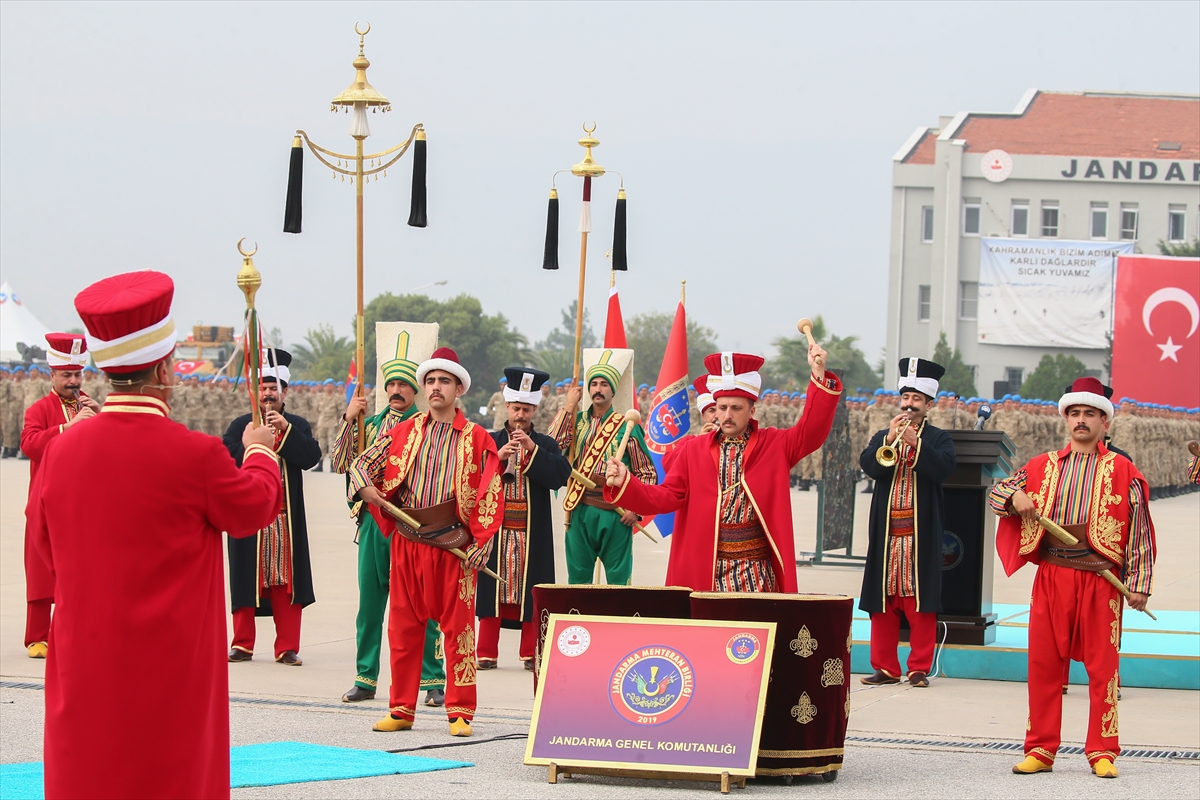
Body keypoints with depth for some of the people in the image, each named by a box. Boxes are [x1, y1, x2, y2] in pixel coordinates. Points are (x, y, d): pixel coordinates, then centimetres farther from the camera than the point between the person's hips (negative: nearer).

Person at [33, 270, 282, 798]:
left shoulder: (61, 450, -2)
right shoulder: (195, 455, -15)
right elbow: (256, 507, 5)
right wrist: (260, 451, 24)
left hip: (83, 669, 4)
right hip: (169, 673, -4)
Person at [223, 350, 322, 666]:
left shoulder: (298, 426, 11)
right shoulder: (241, 425, 9)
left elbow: (311, 457, -6)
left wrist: (285, 429, -12)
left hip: (287, 518, 0)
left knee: (287, 581, -1)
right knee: (246, 580, 0)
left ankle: (287, 647, 2)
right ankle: (243, 645, 8)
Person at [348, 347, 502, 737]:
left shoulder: (477, 439, 2)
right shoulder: (404, 433, 9)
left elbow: (491, 497, -1)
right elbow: (361, 463, 16)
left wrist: (479, 546, -9)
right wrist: (367, 488, -5)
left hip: (453, 548, -3)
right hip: (407, 543, 3)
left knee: (458, 629, -2)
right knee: (403, 628, 6)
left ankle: (460, 712, 4)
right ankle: (401, 710, 14)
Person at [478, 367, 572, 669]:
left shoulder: (545, 445, 10)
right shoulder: (489, 441, 9)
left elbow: (561, 475, -8)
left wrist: (532, 449, -14)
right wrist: (498, 457, -16)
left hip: (532, 533, 0)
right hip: (495, 528, 0)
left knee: (531, 591, 0)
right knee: (491, 588, 0)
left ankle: (530, 653, 6)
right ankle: (487, 653, 4)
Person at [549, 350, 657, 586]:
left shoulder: (627, 426, 0)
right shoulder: (576, 421, 9)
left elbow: (647, 473, 2)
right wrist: (568, 405, -4)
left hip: (614, 513, -3)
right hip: (580, 511, 3)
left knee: (618, 581, 1)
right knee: (578, 578, 7)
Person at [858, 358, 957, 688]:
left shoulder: (938, 439, 8)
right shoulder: (882, 437, 16)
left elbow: (943, 468, -11)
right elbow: (868, 466, -1)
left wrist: (916, 443, -21)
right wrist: (889, 440, -16)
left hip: (921, 534, -3)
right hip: (885, 533, 3)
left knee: (920, 600, -4)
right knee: (883, 600, 2)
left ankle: (919, 668, 0)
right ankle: (885, 667, 8)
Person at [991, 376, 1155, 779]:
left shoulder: (1123, 472, 3)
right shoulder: (1043, 466, 12)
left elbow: (1140, 532, 1)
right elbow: (996, 492, 20)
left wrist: (1139, 583, -6)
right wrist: (1014, 495, -4)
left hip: (1100, 578, -3)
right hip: (1051, 576, 3)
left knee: (1102, 666, -1)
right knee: (1043, 663, 3)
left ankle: (1102, 752, 6)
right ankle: (1041, 749, 10)